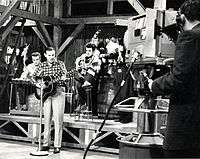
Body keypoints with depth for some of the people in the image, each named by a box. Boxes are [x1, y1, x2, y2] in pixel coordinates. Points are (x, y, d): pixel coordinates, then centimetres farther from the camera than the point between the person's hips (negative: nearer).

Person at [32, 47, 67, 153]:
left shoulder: (60, 64, 3)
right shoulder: (42, 66, 10)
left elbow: (64, 74, -8)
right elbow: (34, 77, 12)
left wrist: (60, 81, -29)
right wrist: (37, 83, -7)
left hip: (58, 93, -3)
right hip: (46, 94, 3)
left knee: (58, 120, -4)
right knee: (47, 119, 5)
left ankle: (57, 145, 0)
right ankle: (46, 144, 13)